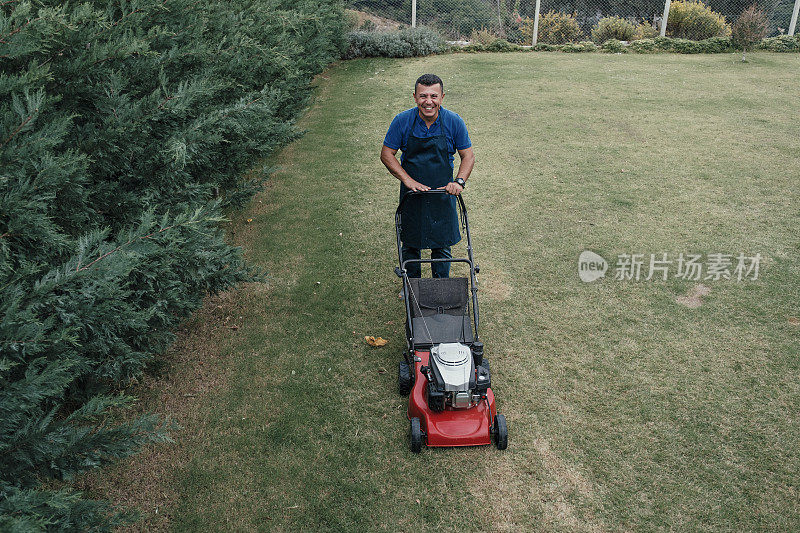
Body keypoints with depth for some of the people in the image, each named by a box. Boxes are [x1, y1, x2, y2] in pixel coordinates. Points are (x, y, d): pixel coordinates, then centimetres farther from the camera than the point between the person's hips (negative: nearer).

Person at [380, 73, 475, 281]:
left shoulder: (454, 122, -10)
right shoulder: (402, 121, -11)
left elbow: (468, 156, -2)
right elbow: (386, 154, -6)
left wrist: (459, 181, -20)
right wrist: (408, 180, -19)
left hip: (443, 194, 0)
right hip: (411, 193, 0)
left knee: (442, 245, 10)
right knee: (410, 244, 12)